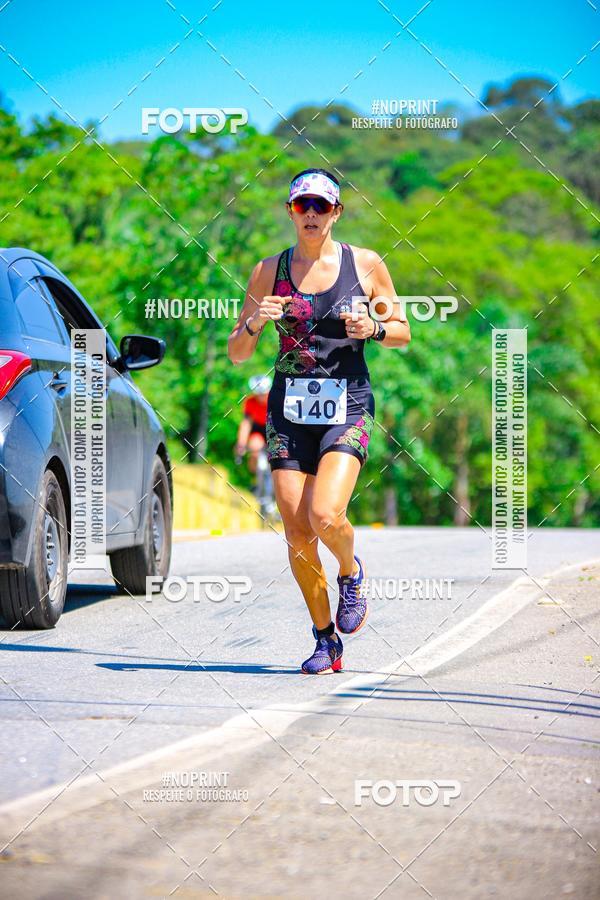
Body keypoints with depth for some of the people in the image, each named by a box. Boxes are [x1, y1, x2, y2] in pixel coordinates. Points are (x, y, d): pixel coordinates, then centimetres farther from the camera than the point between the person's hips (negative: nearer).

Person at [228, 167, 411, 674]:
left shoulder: (366, 265, 3)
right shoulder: (270, 270, 6)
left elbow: (403, 331, 12)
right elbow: (236, 354, 8)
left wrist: (373, 329, -9)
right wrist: (255, 324, -13)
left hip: (348, 407, -2)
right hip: (289, 411, 2)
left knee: (325, 516, -22)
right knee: (298, 537, -2)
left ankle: (351, 572, 12)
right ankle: (326, 641, 14)